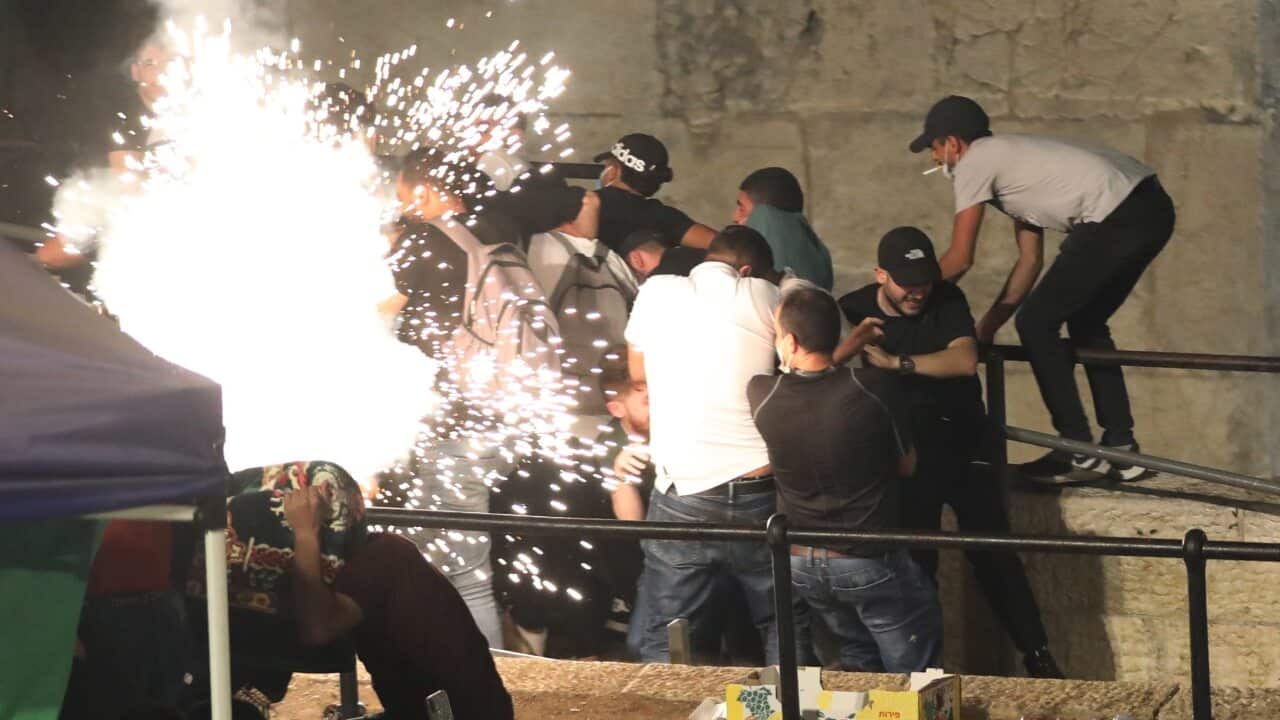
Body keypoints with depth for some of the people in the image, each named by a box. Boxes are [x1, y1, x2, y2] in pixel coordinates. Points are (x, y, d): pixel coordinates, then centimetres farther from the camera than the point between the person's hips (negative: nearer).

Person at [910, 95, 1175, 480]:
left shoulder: (974, 163, 3)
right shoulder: (1009, 157, 30)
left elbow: (960, 259, 2)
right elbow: (1030, 260, 30)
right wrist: (987, 327, 30)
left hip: (1117, 217, -10)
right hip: (1154, 206, 10)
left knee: (1036, 323, 1)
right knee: (1087, 324, 24)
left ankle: (1077, 450, 2)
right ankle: (1120, 447, 23)